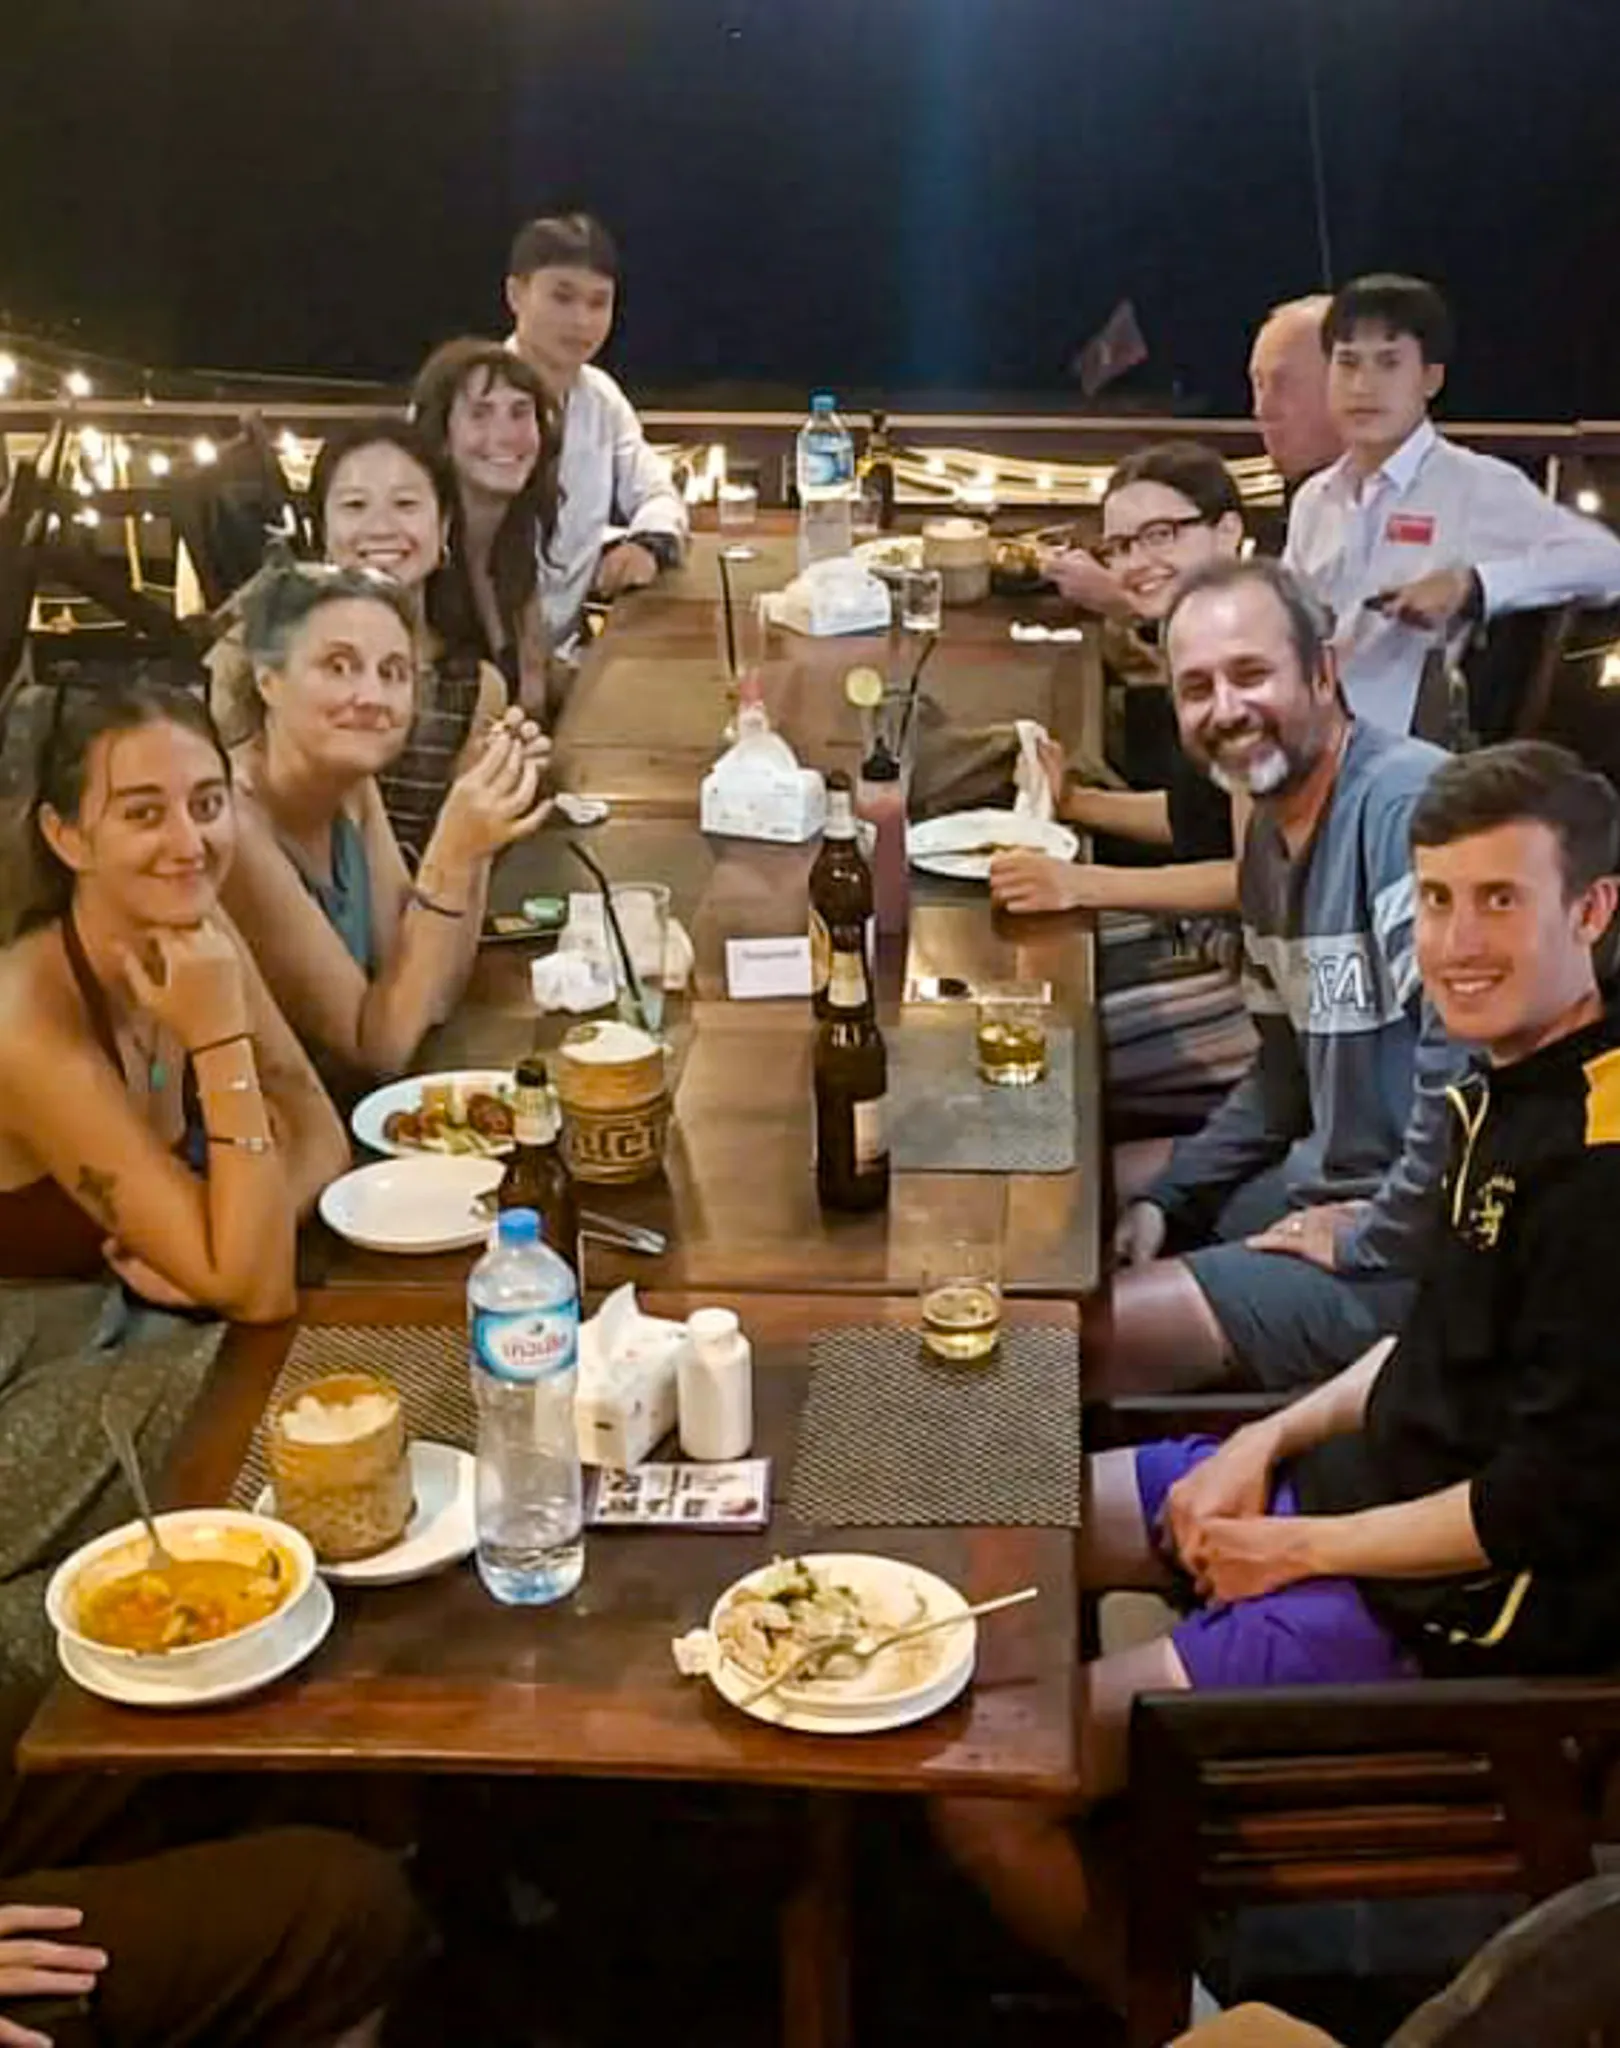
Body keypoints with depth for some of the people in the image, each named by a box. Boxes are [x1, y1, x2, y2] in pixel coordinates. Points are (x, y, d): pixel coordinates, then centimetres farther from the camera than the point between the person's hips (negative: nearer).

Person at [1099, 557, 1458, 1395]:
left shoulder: (1410, 806, -23)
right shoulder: (1272, 824, 9)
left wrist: (1375, 1240, -21)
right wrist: (1166, 1198, 12)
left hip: (1417, 1247, -10)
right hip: (1327, 1188, 10)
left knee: (1091, 1341, -15)